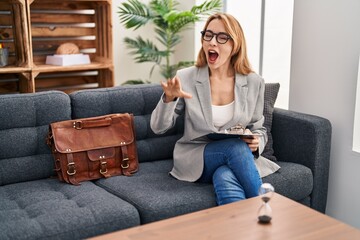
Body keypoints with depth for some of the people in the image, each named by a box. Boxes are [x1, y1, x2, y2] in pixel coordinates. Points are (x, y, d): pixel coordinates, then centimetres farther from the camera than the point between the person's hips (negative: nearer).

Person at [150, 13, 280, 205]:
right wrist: (169, 98, -24)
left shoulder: (254, 83, 0)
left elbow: (258, 129, 12)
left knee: (225, 179, -35)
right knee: (237, 147, -31)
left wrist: (256, 143, -13)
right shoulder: (186, 78, -5)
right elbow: (158, 128, -4)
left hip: (236, 159, 1)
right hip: (195, 159, -1)